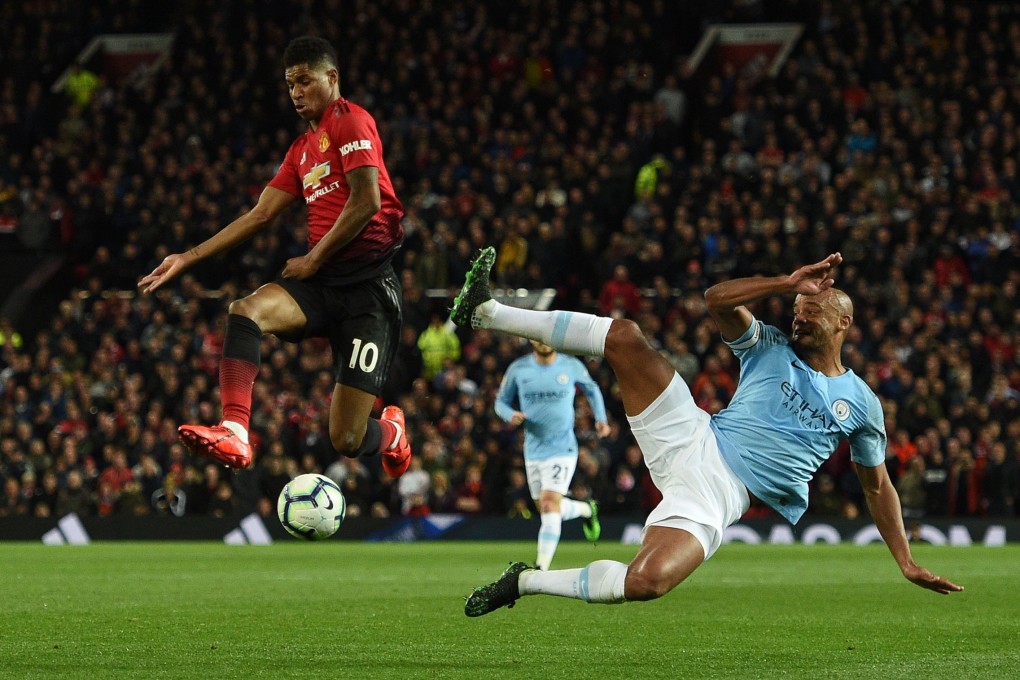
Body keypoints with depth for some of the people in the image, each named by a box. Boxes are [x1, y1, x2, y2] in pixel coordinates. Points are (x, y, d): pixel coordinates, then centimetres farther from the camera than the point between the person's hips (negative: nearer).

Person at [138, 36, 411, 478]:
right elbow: (260, 215, 23)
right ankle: (234, 433, -38)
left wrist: (313, 260, -6)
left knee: (347, 441, -9)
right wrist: (189, 258, 17)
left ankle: (392, 433, 28)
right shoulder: (301, 150, 23)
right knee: (244, 311, -27)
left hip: (367, 284, -7)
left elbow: (366, 202, -12)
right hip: (322, 282, 7)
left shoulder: (349, 120, -2)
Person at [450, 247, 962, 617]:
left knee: (645, 583, -32)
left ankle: (527, 582, -11)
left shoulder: (861, 404, 13)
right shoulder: (771, 348, 14)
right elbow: (717, 300, -2)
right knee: (624, 335, -17)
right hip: (692, 440, 2)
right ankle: (486, 313, -15)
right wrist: (790, 283, -7)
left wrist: (906, 562, 16)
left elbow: (877, 486, 22)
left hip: (721, 495, -2)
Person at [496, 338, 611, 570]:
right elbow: (501, 401, 8)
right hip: (533, 451, 4)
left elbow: (591, 389, 16)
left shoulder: (572, 366, -3)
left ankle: (540, 570, -20)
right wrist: (511, 415, -14)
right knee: (548, 510, 14)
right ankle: (587, 510, 47)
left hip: (562, 449, -4)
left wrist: (601, 419, 4)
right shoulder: (518, 369, -1)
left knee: (550, 506, -18)